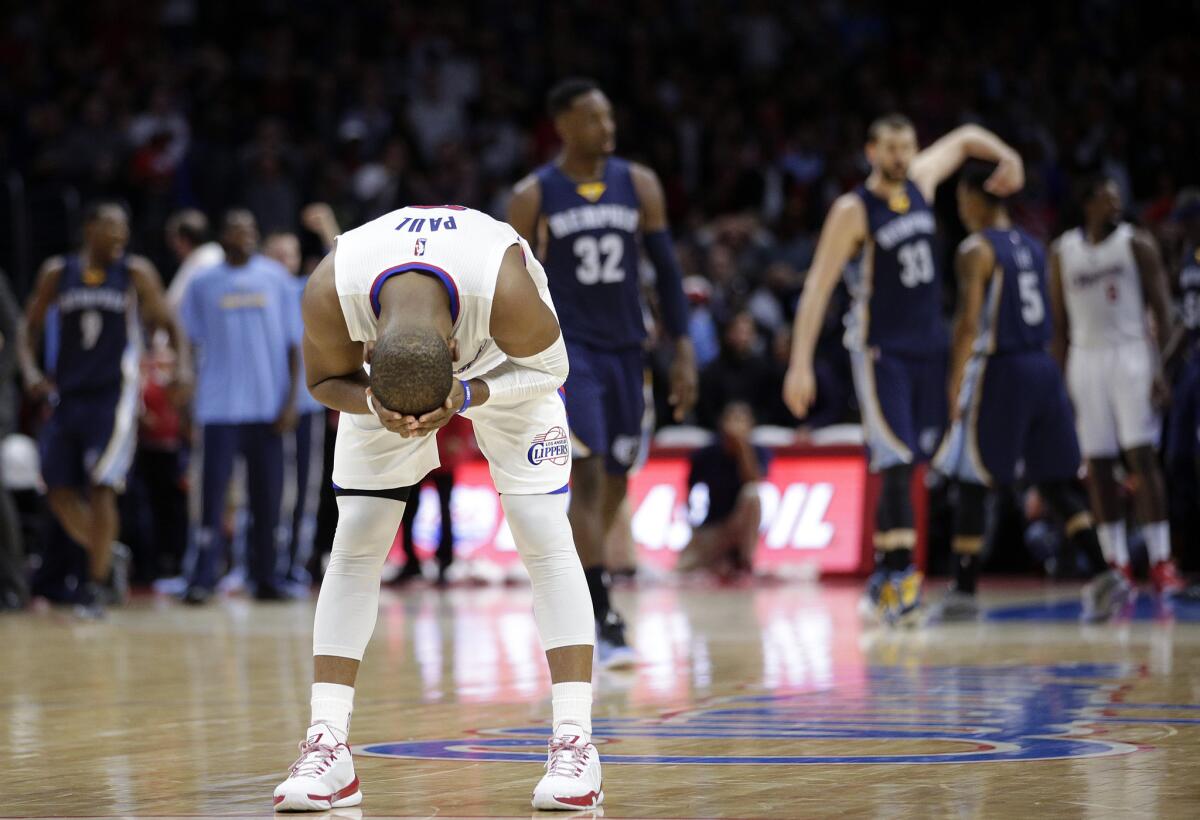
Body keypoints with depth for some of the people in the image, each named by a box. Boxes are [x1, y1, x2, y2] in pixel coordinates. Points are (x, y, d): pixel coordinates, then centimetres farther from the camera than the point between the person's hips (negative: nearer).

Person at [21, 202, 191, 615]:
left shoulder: (136, 273, -1)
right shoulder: (57, 273, 4)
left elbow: (167, 322, 5)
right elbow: (31, 325, 13)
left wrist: (183, 365, -11)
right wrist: (30, 370, -3)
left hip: (114, 397, -3)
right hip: (67, 395, 3)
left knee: (101, 488, -11)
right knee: (61, 495, 2)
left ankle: (96, 584, -1)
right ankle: (107, 560, 24)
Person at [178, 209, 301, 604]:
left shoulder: (276, 278, 6)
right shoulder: (203, 284, 6)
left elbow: (293, 343, 6)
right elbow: (191, 342, 8)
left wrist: (292, 399, -3)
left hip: (268, 406, 1)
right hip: (220, 406, -1)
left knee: (267, 496, 5)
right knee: (213, 491, -7)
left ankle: (267, 578, 13)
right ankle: (202, 579, -7)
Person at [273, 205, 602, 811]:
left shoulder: (507, 288, -43)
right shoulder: (328, 294, -37)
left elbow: (548, 367, -20)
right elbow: (325, 379, -15)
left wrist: (468, 397, -38)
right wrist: (373, 405, -37)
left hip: (506, 368, -2)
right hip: (378, 378, 2)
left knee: (544, 533, -15)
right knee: (355, 541, -8)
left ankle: (575, 742, -14)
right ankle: (326, 747, -5)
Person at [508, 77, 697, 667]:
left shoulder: (638, 184, 4)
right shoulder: (534, 196, -5)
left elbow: (666, 268, 6)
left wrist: (683, 350, 0)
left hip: (625, 348, 5)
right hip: (566, 347, -4)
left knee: (616, 476, 11)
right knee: (587, 473, -16)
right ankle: (604, 622, -20)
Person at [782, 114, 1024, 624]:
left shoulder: (921, 180, 5)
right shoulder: (853, 211, -12)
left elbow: (964, 139, 25)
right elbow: (818, 286, -15)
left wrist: (1006, 157, 6)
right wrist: (800, 363, -22)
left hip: (928, 347, 6)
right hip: (880, 351, -6)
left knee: (908, 466, 9)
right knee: (897, 463, -16)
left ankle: (883, 578, 17)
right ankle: (902, 572, -16)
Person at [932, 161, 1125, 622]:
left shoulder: (976, 250, -9)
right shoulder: (1034, 247, 15)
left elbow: (968, 322, -16)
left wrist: (955, 385, -14)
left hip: (999, 371, -7)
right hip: (1043, 368, 7)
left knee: (971, 484, 2)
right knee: (1054, 483, 10)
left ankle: (963, 592, 3)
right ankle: (1104, 577, -3)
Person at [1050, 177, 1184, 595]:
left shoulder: (1137, 243, 0)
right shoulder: (1062, 252, 8)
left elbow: (1160, 309, -2)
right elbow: (1060, 323, 12)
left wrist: (1160, 368, -11)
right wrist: (1061, 377, 6)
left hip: (1130, 353, -3)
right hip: (1085, 358, 3)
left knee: (1142, 457, -9)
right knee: (1097, 465, 1)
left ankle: (1161, 560, -8)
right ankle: (1117, 564, 7)